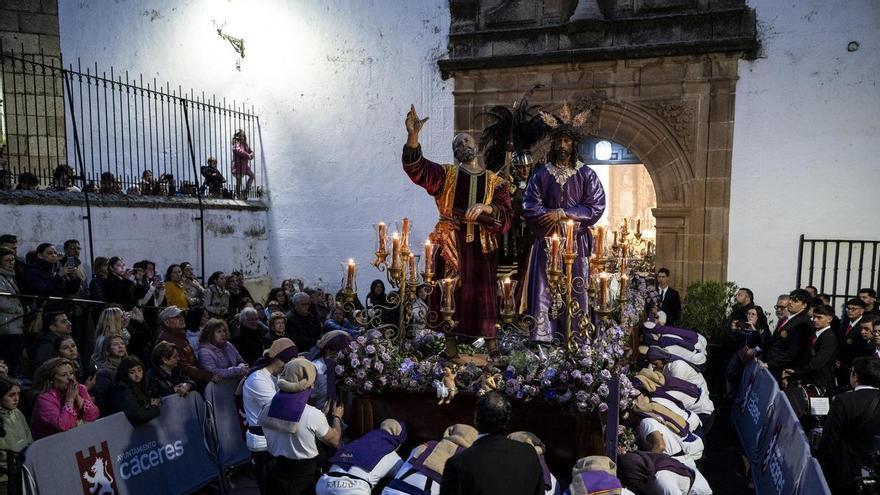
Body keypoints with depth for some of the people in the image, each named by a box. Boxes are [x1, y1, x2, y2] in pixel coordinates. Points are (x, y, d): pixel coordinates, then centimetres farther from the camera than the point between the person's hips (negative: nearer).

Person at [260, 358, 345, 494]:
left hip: (278, 476, 4)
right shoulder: (313, 415, -26)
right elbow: (334, 440, -8)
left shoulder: (266, 411, -12)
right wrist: (337, 417, 9)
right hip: (306, 478, -4)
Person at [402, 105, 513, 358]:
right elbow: (416, 167, -8)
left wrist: (484, 207, -19)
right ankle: (451, 339, 13)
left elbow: (506, 214, 0)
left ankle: (490, 340, 17)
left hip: (481, 247, 1)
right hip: (451, 244, -1)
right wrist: (413, 135, -22)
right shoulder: (445, 174, 8)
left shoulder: (496, 182, 10)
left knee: (483, 294, 4)